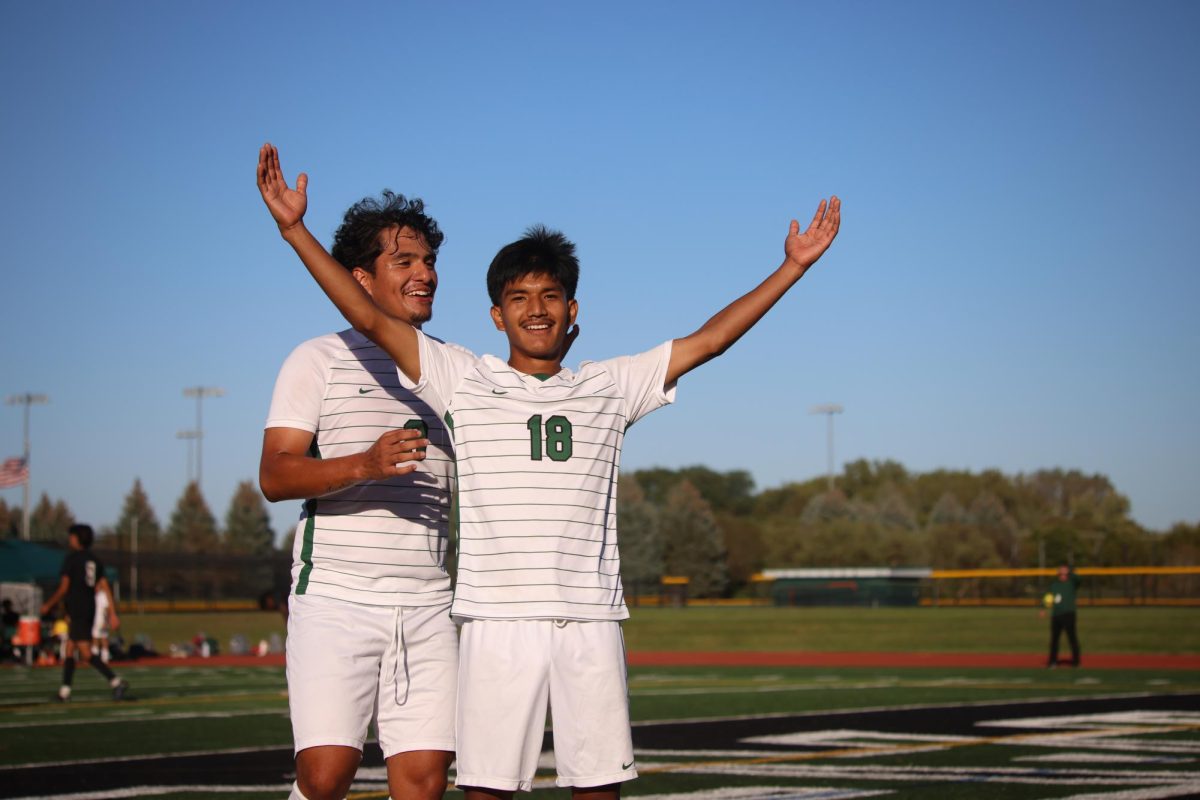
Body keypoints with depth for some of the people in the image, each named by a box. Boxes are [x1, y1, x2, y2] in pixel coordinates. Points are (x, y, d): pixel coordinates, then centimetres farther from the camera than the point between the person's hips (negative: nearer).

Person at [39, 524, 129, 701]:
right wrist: (113, 614, 6)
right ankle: (65, 691, 16)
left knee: (86, 653, -12)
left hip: (76, 611, -8)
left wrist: (48, 605, 4)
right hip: (90, 610, 8)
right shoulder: (95, 561, 12)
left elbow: (63, 588, -9)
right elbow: (106, 588, 7)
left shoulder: (71, 558, -8)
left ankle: (116, 681, -25)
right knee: (69, 650, 15)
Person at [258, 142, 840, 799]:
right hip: (497, 620, -2)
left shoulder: (611, 387, 14)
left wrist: (793, 266, 14)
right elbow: (370, 318, 4)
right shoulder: (464, 381, 8)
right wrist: (295, 229, -2)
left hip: (590, 620, 2)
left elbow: (710, 339, 15)